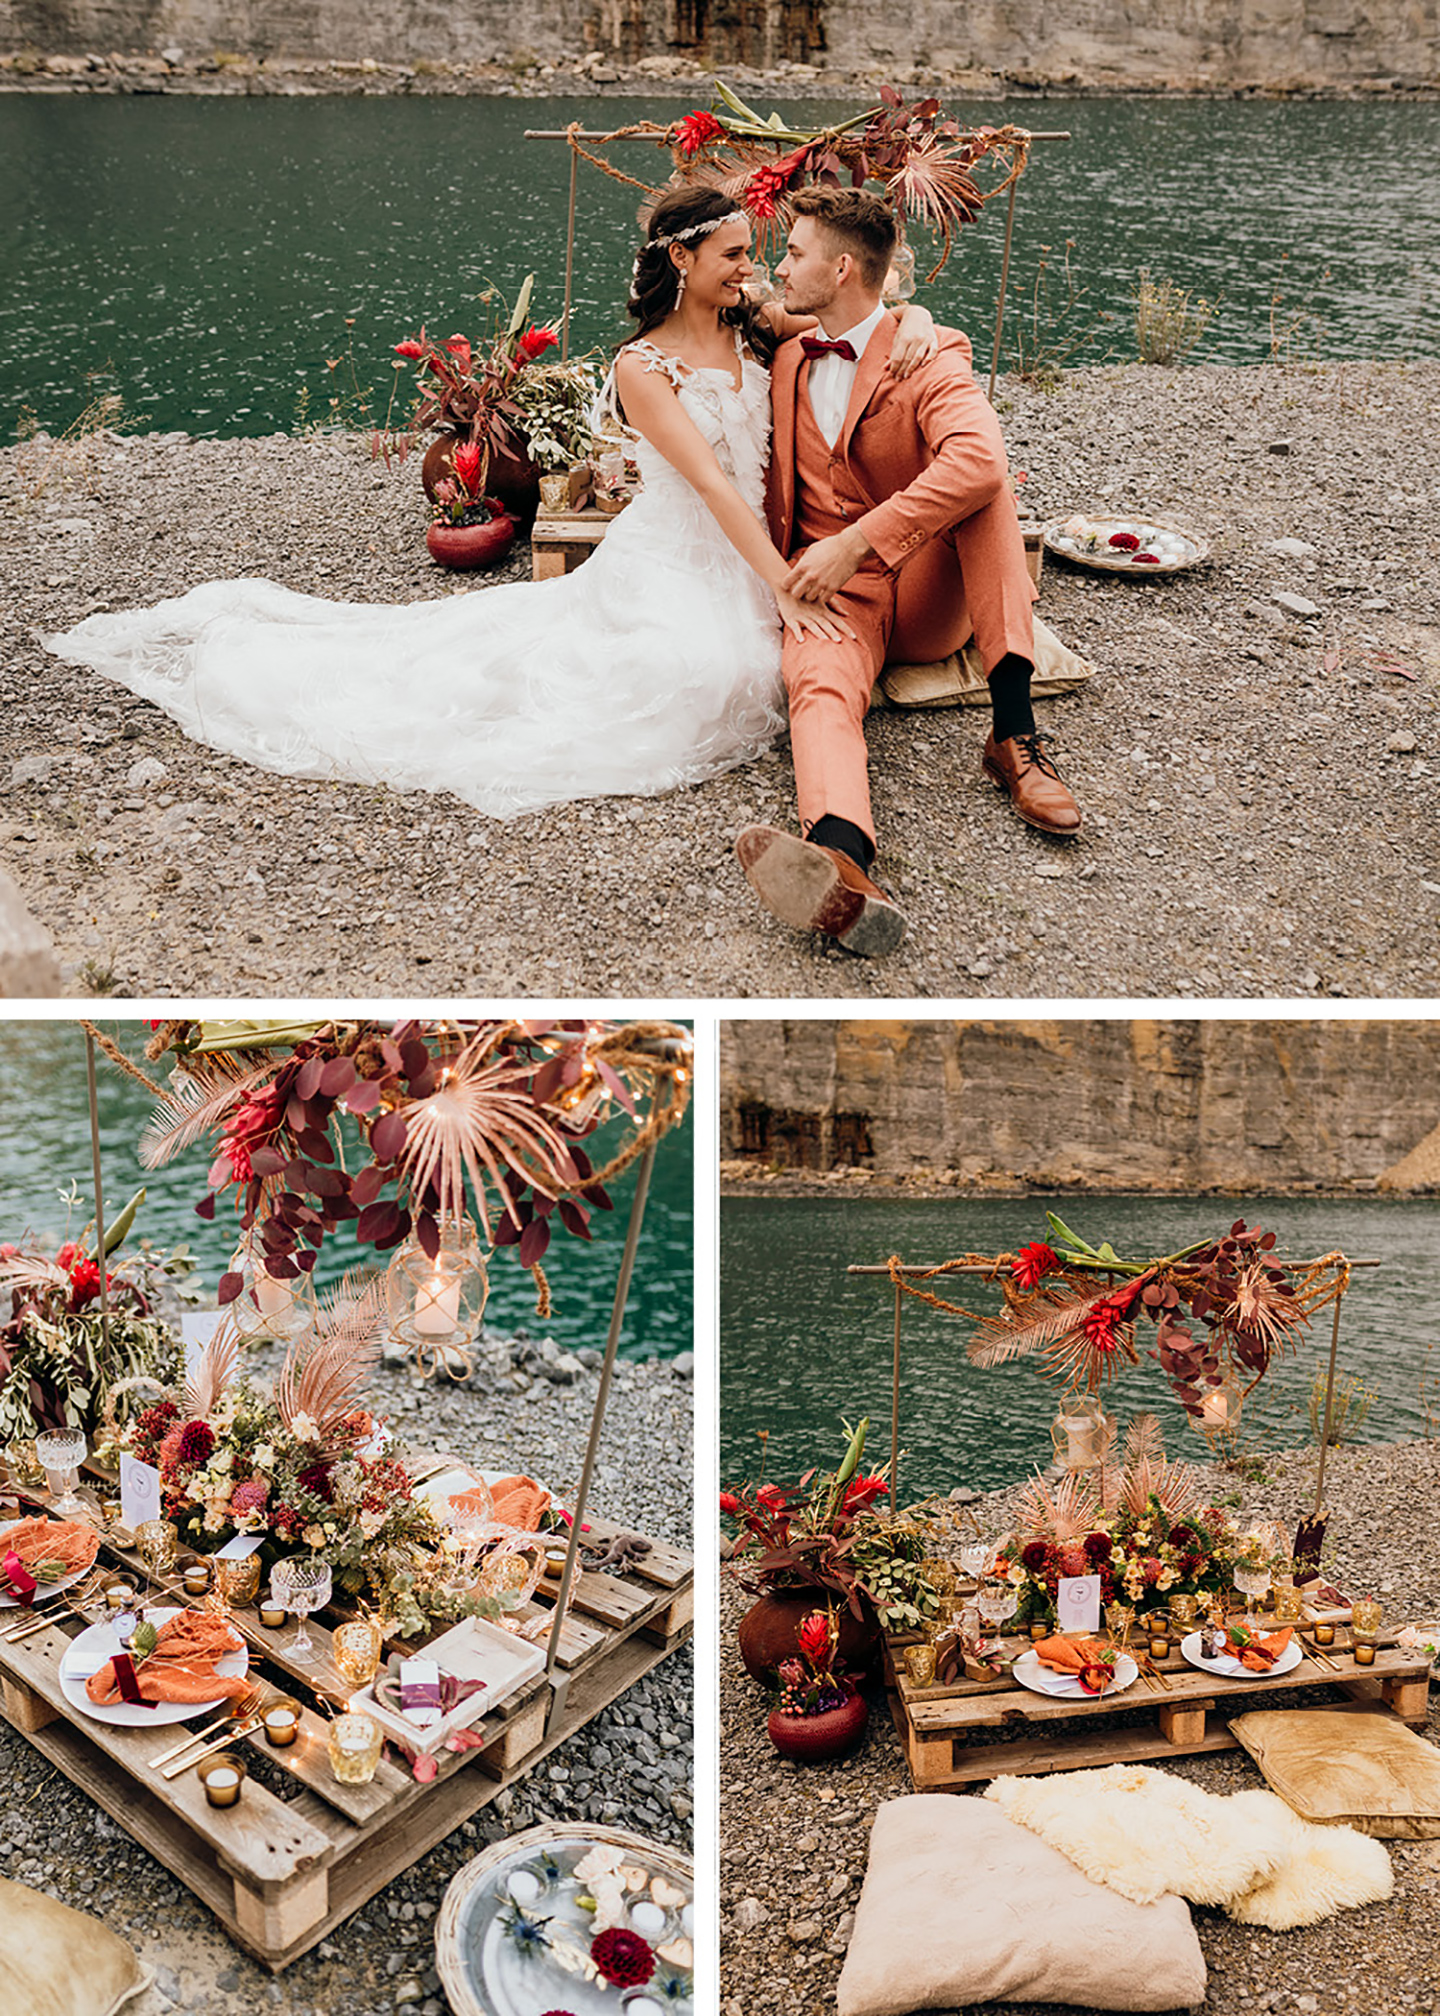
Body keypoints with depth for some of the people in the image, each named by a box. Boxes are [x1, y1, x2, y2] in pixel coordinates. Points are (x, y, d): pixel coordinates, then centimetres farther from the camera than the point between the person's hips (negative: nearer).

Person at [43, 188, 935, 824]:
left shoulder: (756, 329, 7)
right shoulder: (643, 367, -13)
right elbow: (711, 482, -22)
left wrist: (913, 323, -12)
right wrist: (786, 586, -28)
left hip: (748, 561, 8)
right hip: (669, 564, -8)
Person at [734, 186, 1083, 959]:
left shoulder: (931, 357, -5)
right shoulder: (789, 358, 15)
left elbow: (978, 460, -26)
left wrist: (855, 542, -31)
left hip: (928, 595, -1)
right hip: (830, 590, 2)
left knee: (980, 481, -28)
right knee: (820, 687, -33)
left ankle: (1014, 732, -32)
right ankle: (843, 867, -66)